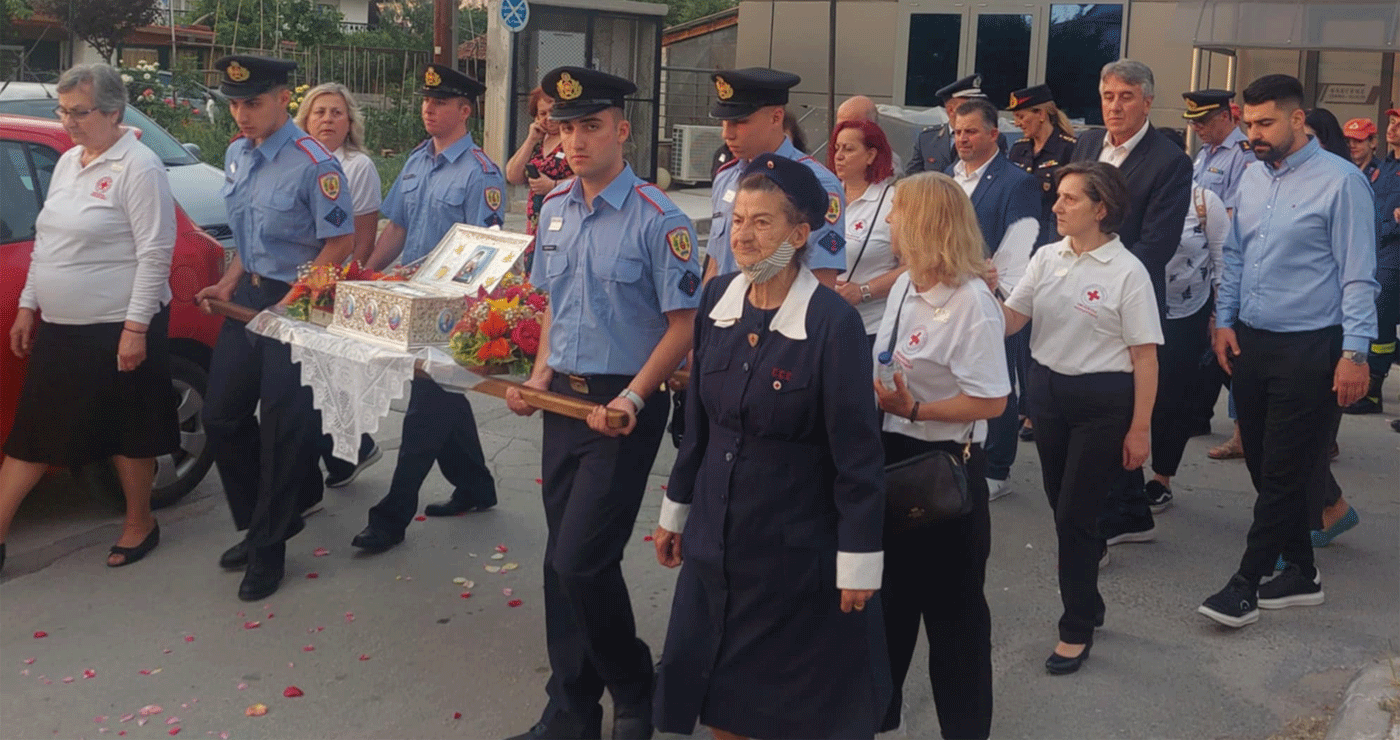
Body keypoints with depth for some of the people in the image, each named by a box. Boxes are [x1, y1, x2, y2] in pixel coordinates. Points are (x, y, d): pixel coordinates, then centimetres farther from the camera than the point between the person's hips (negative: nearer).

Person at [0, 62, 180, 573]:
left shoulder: (138, 168, -13)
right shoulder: (67, 162, 12)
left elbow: (155, 254, -17)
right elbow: (45, 243, 18)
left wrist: (136, 328, -19)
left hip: (117, 331, -8)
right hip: (59, 328, 8)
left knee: (127, 435, 7)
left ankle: (140, 525, 25)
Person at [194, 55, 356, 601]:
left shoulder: (314, 165, -19)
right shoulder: (236, 154, 6)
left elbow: (341, 241, -17)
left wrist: (293, 301, -19)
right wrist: (231, 281, 6)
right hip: (248, 296, 8)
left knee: (283, 428, 2)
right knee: (222, 415, 12)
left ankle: (269, 546, 20)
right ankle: (259, 521, 32)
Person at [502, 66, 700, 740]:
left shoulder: (658, 220, -14)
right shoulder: (553, 210, 8)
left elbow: (683, 325, -12)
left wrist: (632, 399, -20)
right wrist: (540, 375, 5)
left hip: (623, 406, -7)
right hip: (564, 398, 7)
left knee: (582, 559, -10)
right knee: (559, 558, 11)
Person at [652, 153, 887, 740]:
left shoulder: (834, 322, -18)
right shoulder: (718, 300, -1)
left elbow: (857, 452, -15)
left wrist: (859, 560, -13)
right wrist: (676, 509, 14)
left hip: (800, 549, -5)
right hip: (715, 539, 6)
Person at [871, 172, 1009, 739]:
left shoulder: (973, 304, -20)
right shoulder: (904, 287, 6)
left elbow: (991, 401, -23)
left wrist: (913, 410, -26)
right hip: (892, 457, 8)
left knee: (951, 606, 7)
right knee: (889, 591, 20)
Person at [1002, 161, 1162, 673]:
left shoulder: (1127, 272, -11)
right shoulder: (1047, 258, 4)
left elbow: (1144, 356, -9)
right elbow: (1009, 321, 1)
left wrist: (1139, 428, -10)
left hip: (1103, 400, -5)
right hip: (1047, 389, 5)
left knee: (1074, 514, -3)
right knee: (1061, 503, 16)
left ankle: (1077, 630, 13)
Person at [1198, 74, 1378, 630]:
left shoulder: (1341, 181, -10)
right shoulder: (1253, 177, 9)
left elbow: (1358, 276, -11)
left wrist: (1355, 353, -15)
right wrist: (1225, 321, 7)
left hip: (1308, 350, -7)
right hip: (1249, 343, 7)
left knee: (1285, 473, -1)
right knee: (1262, 464, 12)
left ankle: (1247, 581, 10)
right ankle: (1301, 573, 26)